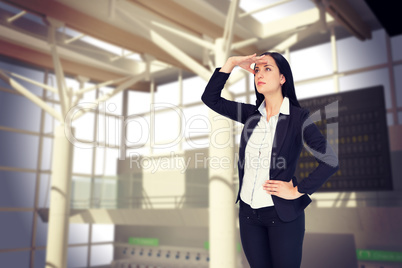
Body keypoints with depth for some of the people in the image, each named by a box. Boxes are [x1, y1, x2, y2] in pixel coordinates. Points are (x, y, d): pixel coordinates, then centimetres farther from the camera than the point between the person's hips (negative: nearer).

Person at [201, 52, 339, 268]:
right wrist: (232, 63, -6)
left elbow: (330, 161, -15)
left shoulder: (297, 117, -11)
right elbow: (210, 98, 0)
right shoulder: (251, 113, 2)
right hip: (248, 211, 4)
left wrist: (298, 191, -12)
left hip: (282, 214, -4)